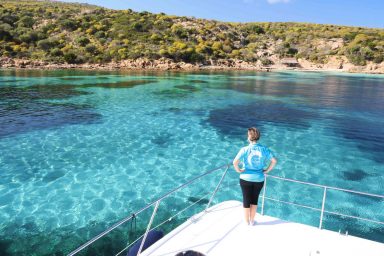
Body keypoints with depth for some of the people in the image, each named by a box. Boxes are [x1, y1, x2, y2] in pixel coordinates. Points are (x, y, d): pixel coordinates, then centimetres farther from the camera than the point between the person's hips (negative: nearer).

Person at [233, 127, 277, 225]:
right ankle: (252, 221, 34)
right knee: (254, 200, 20)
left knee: (246, 200, 16)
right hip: (259, 179, 2)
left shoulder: (245, 149, -16)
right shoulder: (264, 149, -9)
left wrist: (239, 170, -9)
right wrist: (267, 170, 1)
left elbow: (235, 162, -26)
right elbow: (274, 161, -9)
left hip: (246, 179, -2)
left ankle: (247, 221, 31)